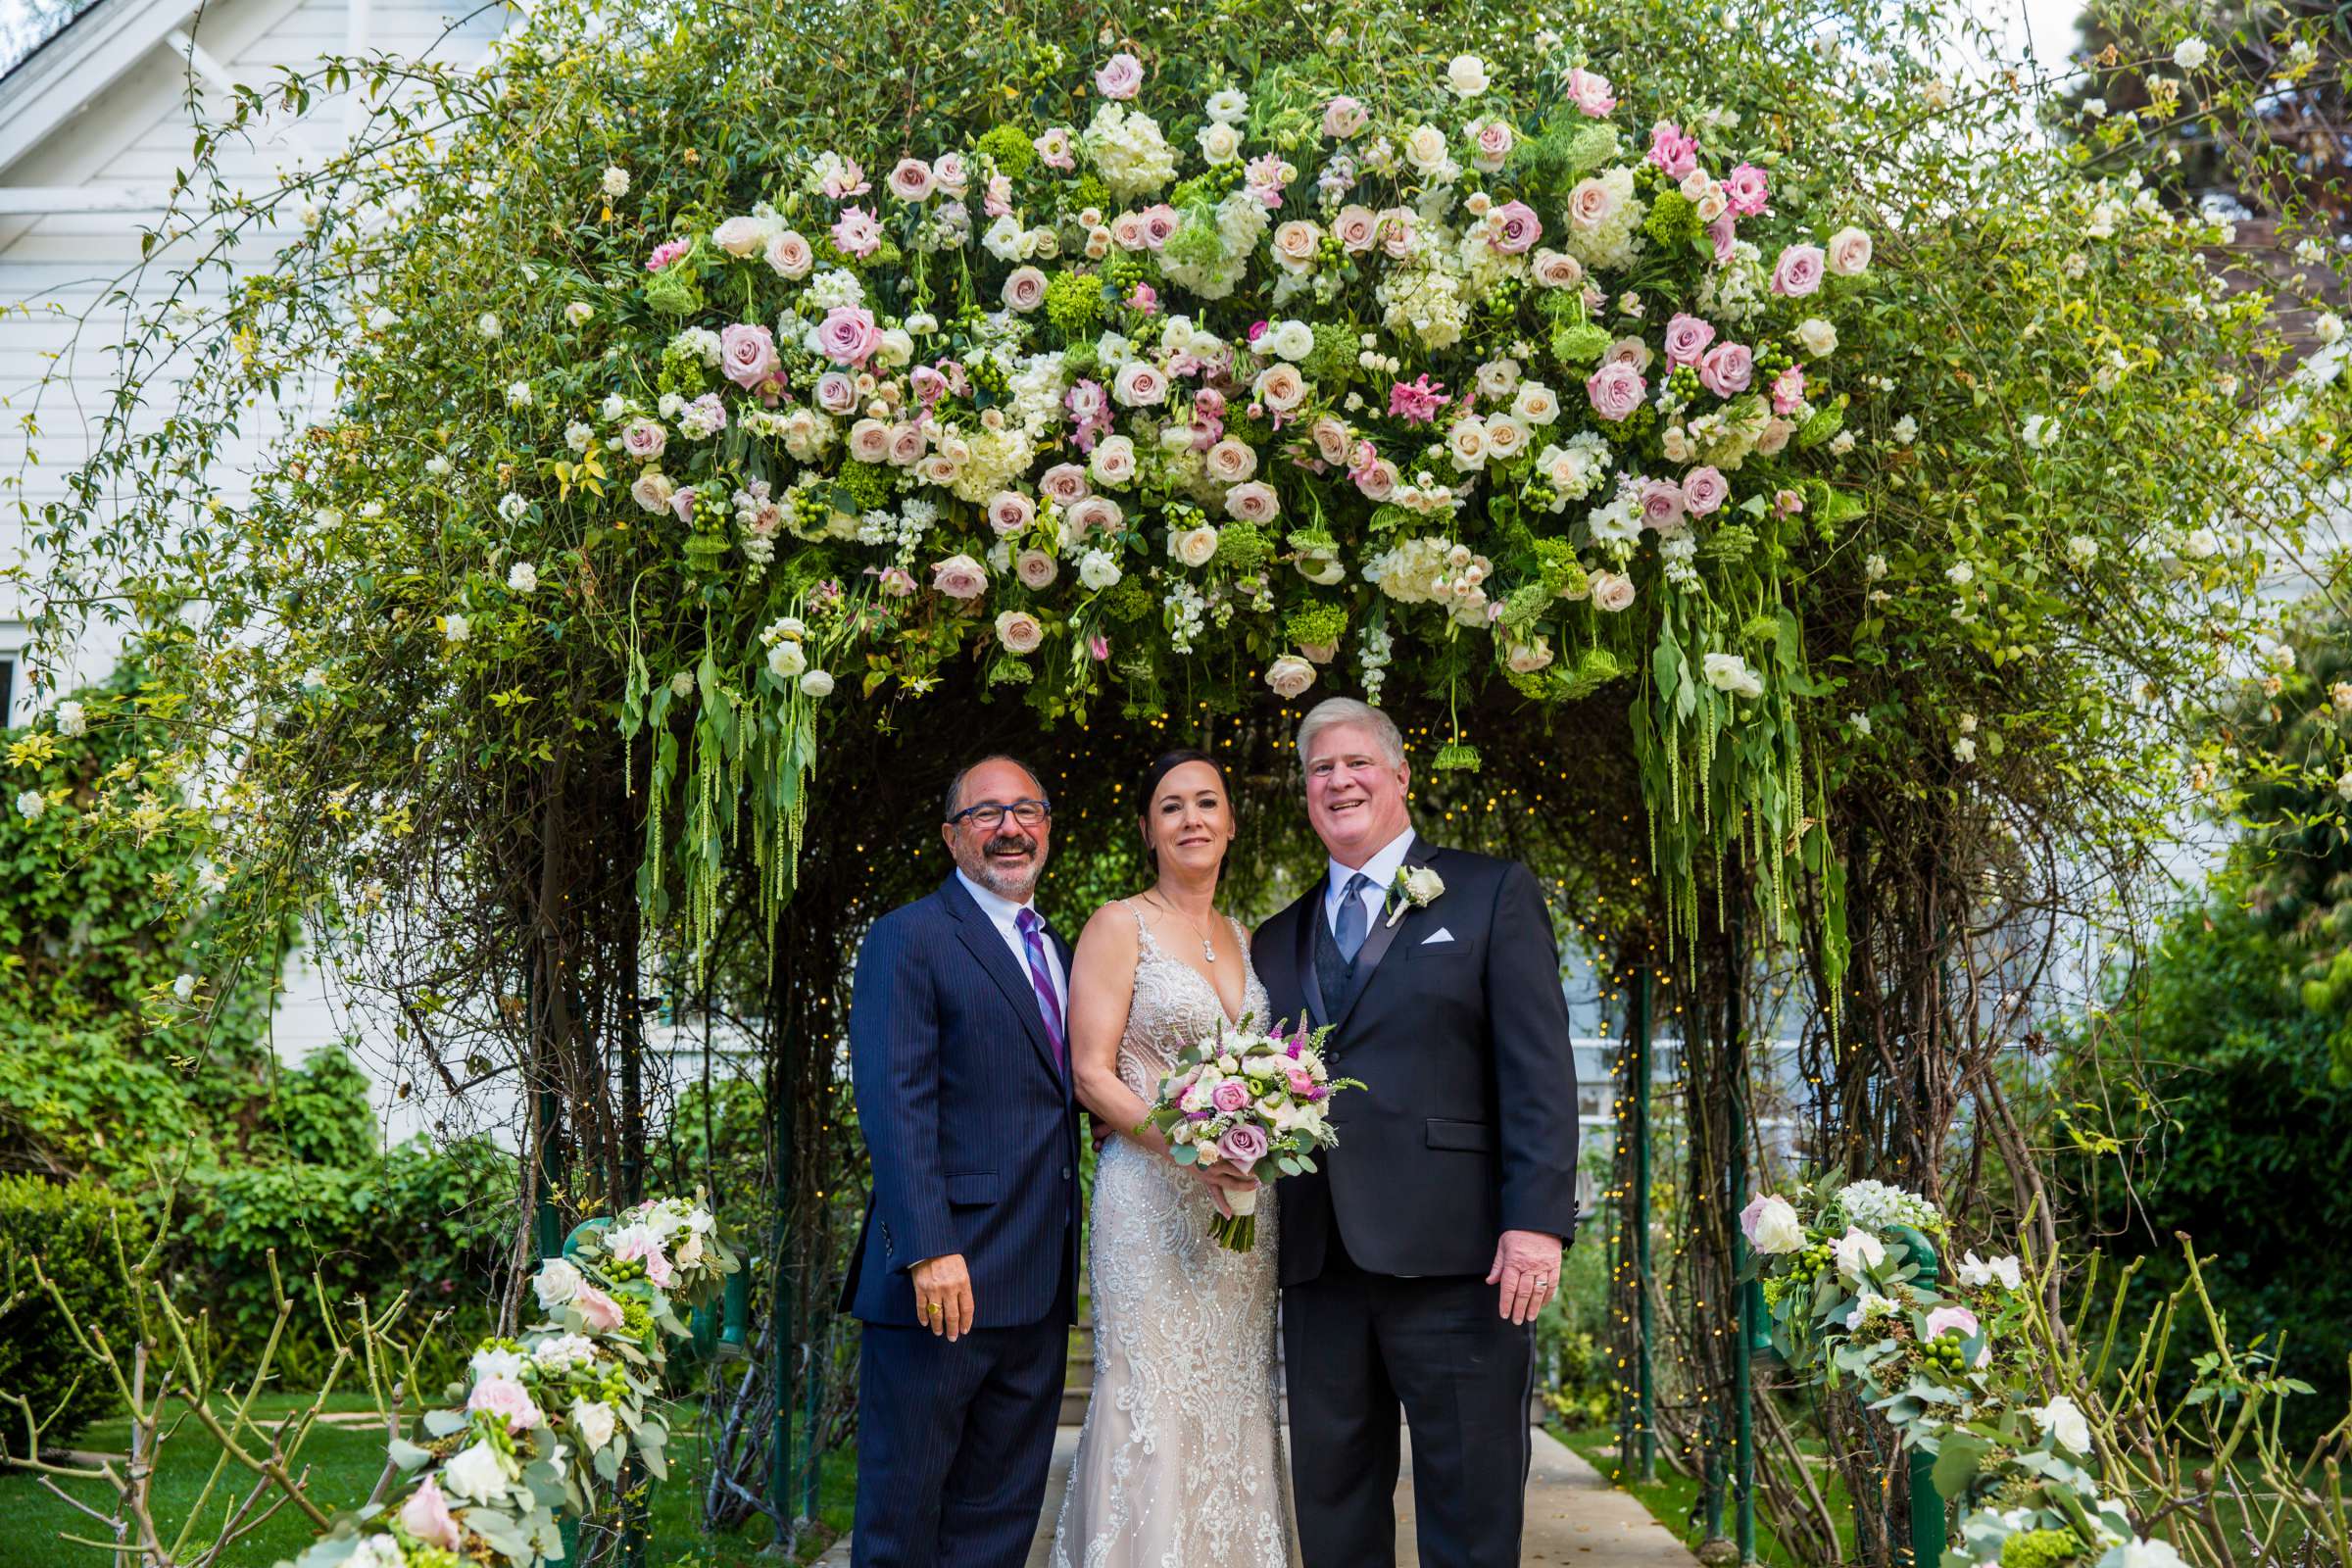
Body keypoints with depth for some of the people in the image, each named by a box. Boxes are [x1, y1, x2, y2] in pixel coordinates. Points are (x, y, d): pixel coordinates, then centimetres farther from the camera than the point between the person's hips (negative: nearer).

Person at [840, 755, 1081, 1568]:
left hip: (1038, 1288, 7)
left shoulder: (1056, 951, 18)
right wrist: (928, 1251, -23)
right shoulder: (908, 939, -5)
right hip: (943, 1280, -7)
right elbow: (894, 1106, -14)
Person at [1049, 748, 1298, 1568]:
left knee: (1235, 1405, 6)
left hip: (1244, 1197, 5)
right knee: (1153, 1404, -6)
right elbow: (1092, 1075, -7)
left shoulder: (1247, 940, 16)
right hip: (1150, 1200, -5)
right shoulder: (1119, 926, -1)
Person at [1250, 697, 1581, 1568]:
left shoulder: (1493, 893, 5)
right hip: (1318, 1262, 5)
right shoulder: (1279, 939, 19)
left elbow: (1539, 1072, -4)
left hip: (1451, 1257, -4)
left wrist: (1536, 1221, -14)